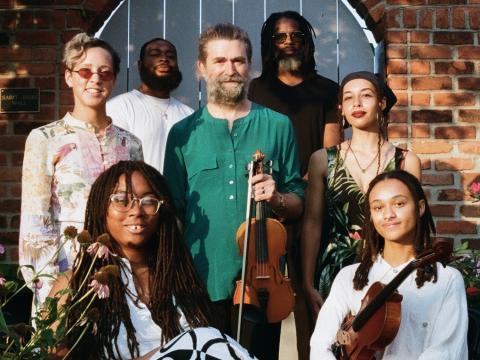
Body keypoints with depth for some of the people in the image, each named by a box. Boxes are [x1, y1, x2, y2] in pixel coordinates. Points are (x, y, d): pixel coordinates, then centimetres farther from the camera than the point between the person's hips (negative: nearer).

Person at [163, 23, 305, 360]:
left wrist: (276, 198, -14)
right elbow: (173, 213, 5)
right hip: (202, 283, 0)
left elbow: (298, 205, 8)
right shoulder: (183, 134, 3)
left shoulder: (278, 126, 3)